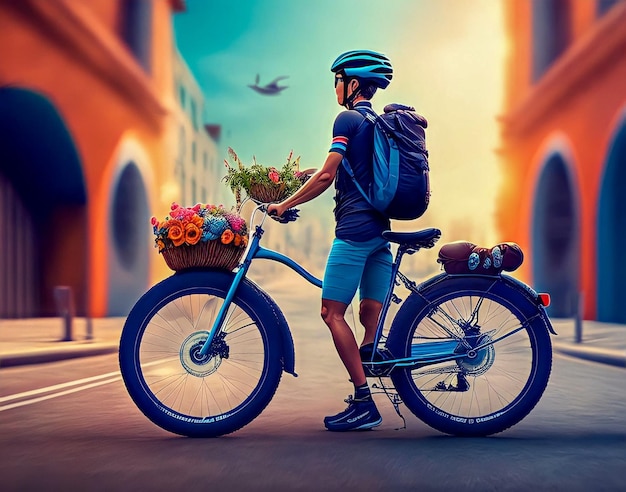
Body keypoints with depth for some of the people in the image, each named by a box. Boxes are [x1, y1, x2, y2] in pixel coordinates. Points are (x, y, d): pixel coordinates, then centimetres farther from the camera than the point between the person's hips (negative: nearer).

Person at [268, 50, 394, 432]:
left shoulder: (348, 120, -6)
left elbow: (327, 176, -14)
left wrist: (285, 205, -6)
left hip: (354, 228, -9)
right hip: (380, 229, 9)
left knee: (333, 312, -7)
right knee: (371, 313, 8)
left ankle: (365, 404, -10)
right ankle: (365, 401, 10)